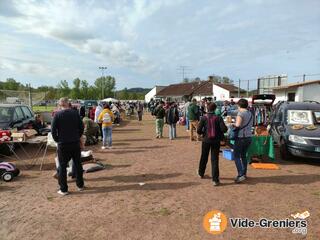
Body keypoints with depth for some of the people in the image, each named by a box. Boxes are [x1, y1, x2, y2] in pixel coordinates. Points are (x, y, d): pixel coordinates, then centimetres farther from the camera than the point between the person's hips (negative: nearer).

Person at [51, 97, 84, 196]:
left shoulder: (57, 115, -9)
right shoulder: (75, 113, -2)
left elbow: (53, 130, -9)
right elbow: (81, 127, 2)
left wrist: (57, 140, 5)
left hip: (63, 144, -2)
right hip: (75, 143, 3)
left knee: (62, 166, 8)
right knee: (77, 164, 15)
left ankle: (63, 189, 13)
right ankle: (80, 185, 26)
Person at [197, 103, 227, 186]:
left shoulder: (204, 118, -7)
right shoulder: (218, 118, -7)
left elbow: (199, 130, -10)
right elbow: (224, 129, -16)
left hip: (206, 140, 1)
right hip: (216, 141, -1)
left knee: (204, 157, 19)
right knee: (215, 159, 3)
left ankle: (201, 173, 40)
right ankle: (215, 180, 1)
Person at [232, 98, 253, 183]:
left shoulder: (241, 113, -13)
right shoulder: (250, 114, 12)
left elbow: (238, 125, -25)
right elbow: (250, 125, 15)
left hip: (241, 137, -8)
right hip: (248, 137, 8)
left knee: (236, 156, -1)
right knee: (243, 156, 19)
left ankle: (241, 175, -8)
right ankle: (244, 174, 26)